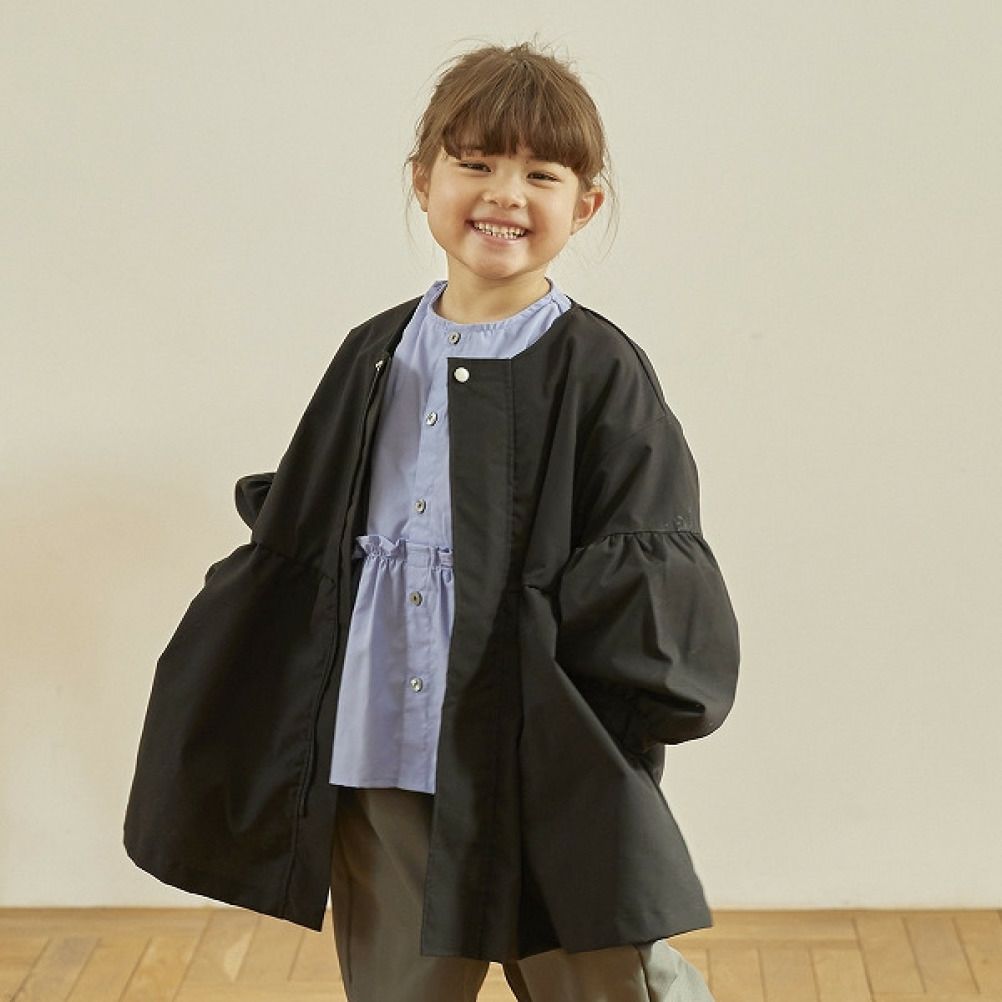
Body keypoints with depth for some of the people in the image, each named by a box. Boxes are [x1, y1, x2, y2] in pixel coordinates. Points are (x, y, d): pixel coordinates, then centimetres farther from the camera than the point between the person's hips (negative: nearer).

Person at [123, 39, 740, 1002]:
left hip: (549, 775, -4)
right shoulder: (375, 358, 9)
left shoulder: (598, 370, -5)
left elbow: (655, 564, -7)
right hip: (379, 770, 4)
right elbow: (294, 542, 17)